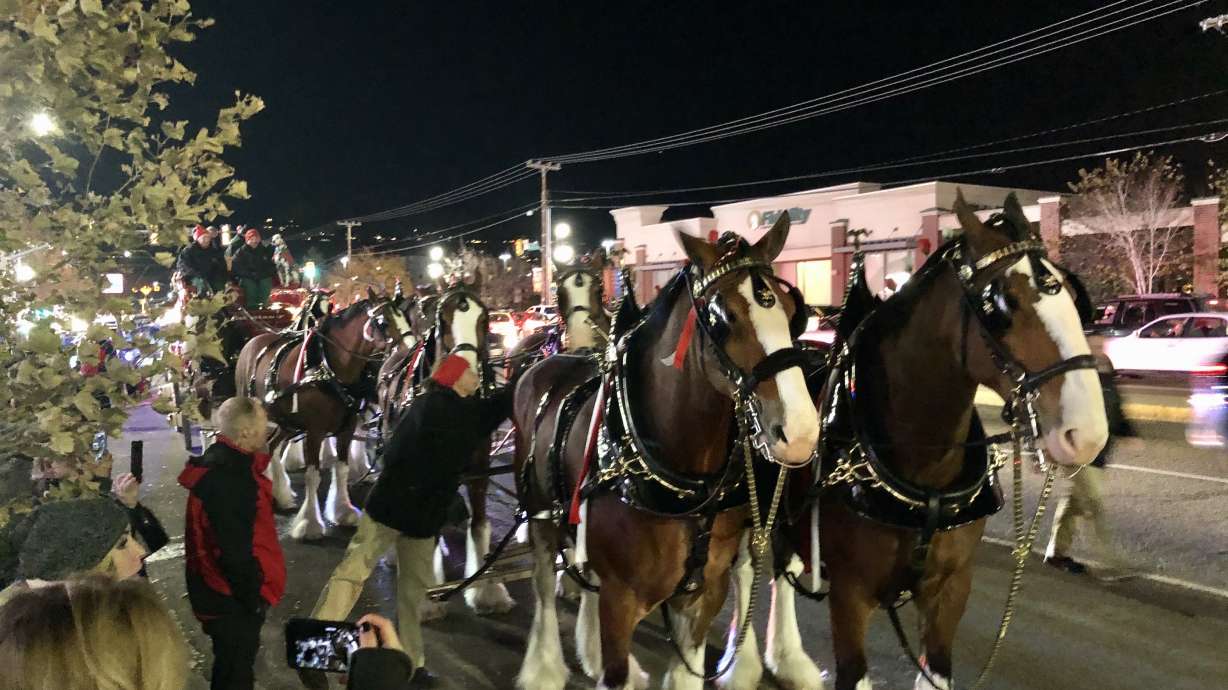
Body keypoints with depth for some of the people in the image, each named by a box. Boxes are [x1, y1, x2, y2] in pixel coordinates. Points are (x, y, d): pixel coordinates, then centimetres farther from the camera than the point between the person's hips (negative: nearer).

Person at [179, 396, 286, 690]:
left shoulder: (226, 463, 4)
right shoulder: (226, 481, -29)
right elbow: (235, 551, -27)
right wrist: (254, 598, -18)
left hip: (228, 591, 10)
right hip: (233, 598, -10)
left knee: (232, 666, 24)